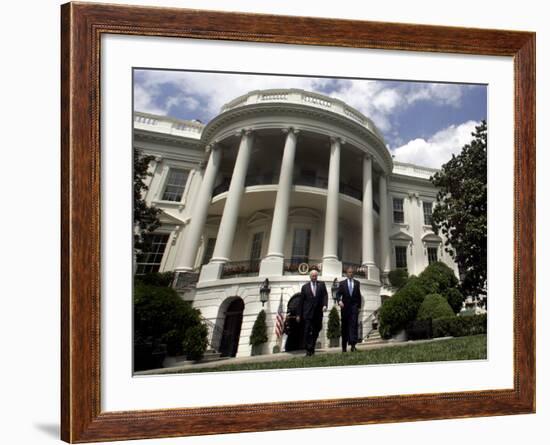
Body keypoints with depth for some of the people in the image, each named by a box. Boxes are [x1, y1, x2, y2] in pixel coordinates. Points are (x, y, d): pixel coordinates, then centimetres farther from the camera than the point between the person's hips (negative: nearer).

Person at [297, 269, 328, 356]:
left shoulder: (321, 284, 10)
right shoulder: (305, 287, 7)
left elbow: (325, 295, 0)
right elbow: (301, 301, 7)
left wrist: (325, 305, -19)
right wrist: (299, 314, 5)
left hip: (318, 313, 2)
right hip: (308, 313, -2)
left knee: (316, 332, 9)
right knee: (307, 332, -7)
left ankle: (312, 348, 24)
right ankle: (308, 349, -1)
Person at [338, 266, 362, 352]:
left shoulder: (357, 283, 11)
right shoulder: (342, 283, 6)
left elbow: (359, 295, 12)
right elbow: (338, 294, 1)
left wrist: (359, 306, 8)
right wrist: (339, 301, -18)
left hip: (354, 306, 0)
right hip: (345, 307, 0)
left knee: (353, 325, -12)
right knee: (344, 326, 6)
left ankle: (353, 344, -17)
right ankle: (344, 346, 15)